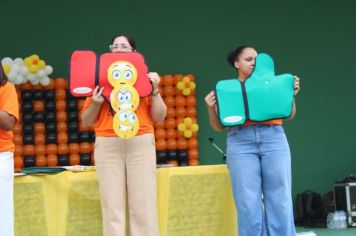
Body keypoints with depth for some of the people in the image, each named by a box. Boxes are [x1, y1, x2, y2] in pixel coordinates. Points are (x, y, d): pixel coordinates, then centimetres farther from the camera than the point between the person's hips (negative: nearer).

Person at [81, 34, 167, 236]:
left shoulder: (144, 78, 10)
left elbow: (159, 117, 7)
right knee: (112, 206, -3)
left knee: (143, 205, -4)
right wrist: (96, 103, -5)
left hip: (140, 143, -1)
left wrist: (155, 90, -4)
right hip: (107, 145, 1)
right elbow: (87, 121, 12)